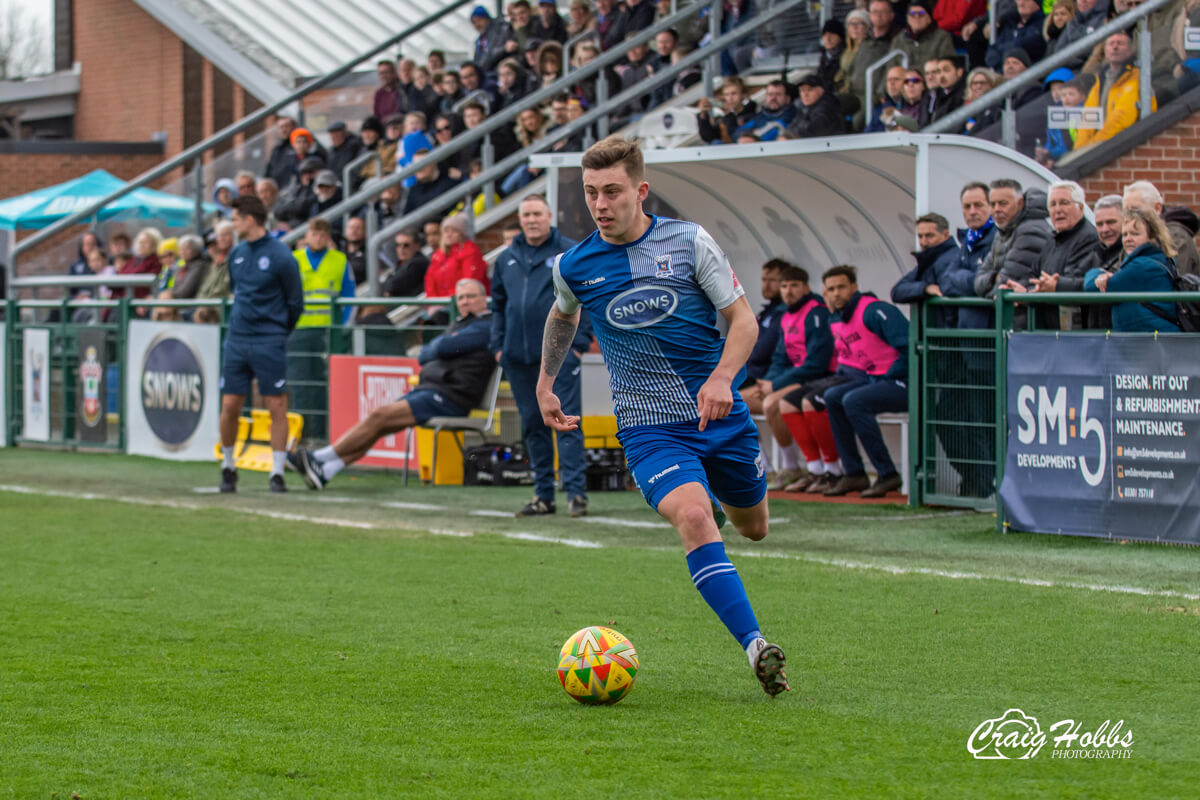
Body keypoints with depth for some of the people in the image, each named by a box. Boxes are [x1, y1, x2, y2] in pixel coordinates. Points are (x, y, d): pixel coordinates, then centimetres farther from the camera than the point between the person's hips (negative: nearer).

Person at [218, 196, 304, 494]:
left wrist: (277, 331, 7)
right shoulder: (236, 254, 10)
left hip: (269, 343, -5)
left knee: (277, 407, -4)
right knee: (230, 405, 2)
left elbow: (296, 302, 0)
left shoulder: (280, 255, -7)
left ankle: (277, 472, 1)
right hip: (237, 340, 5)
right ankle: (227, 467, 16)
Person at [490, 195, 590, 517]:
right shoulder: (506, 259, 14)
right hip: (518, 355, 5)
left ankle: (576, 491, -9)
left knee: (566, 421, -9)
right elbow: (498, 304, 23)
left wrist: (580, 342, -8)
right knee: (533, 425, 8)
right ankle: (543, 494, 13)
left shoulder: (571, 253, 0)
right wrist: (498, 344, 12)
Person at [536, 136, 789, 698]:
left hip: (721, 415, 2)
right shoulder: (573, 266, -1)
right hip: (649, 427, -1)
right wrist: (545, 384, 23)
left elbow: (743, 319, -4)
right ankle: (756, 647, -34)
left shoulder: (689, 242, -6)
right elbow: (563, 317, 24)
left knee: (752, 527, 18)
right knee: (693, 519, -28)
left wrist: (722, 378, -20)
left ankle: (717, 494, 56)